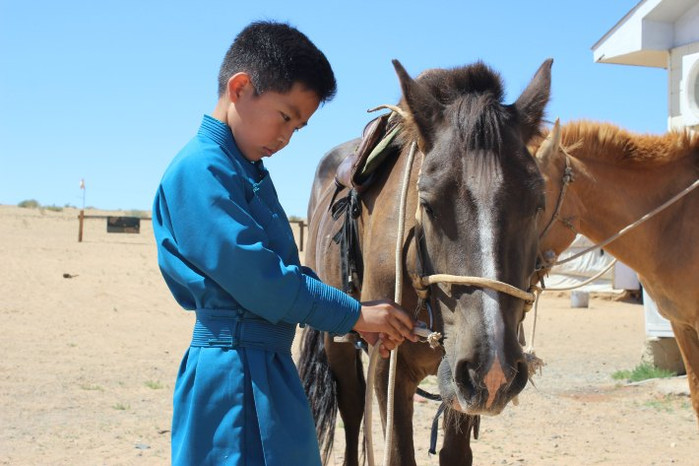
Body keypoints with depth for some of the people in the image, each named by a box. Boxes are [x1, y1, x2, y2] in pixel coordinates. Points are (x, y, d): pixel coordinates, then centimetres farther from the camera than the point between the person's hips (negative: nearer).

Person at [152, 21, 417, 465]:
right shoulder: (201, 170, -16)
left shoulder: (250, 171, 15)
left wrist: (356, 315, 8)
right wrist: (354, 314, -14)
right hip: (236, 372, -10)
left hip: (268, 366, 10)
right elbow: (254, 275, -21)